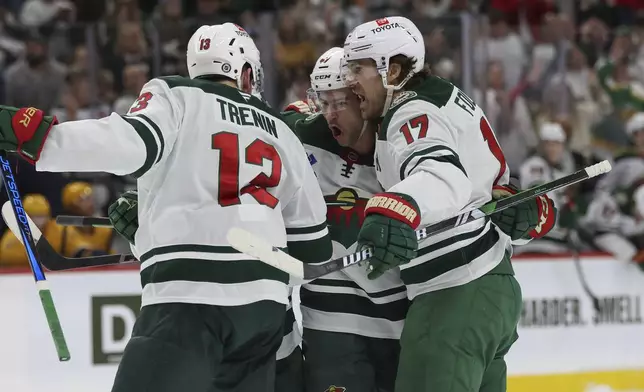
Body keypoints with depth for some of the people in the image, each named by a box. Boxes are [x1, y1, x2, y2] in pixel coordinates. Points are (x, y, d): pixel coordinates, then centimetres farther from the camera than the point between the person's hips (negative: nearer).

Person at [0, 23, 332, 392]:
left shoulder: (176, 97, 6)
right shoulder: (281, 132, 21)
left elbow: (130, 143, -15)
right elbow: (313, 242, 21)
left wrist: (33, 135, -20)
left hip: (190, 296, -5)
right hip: (265, 302, 6)